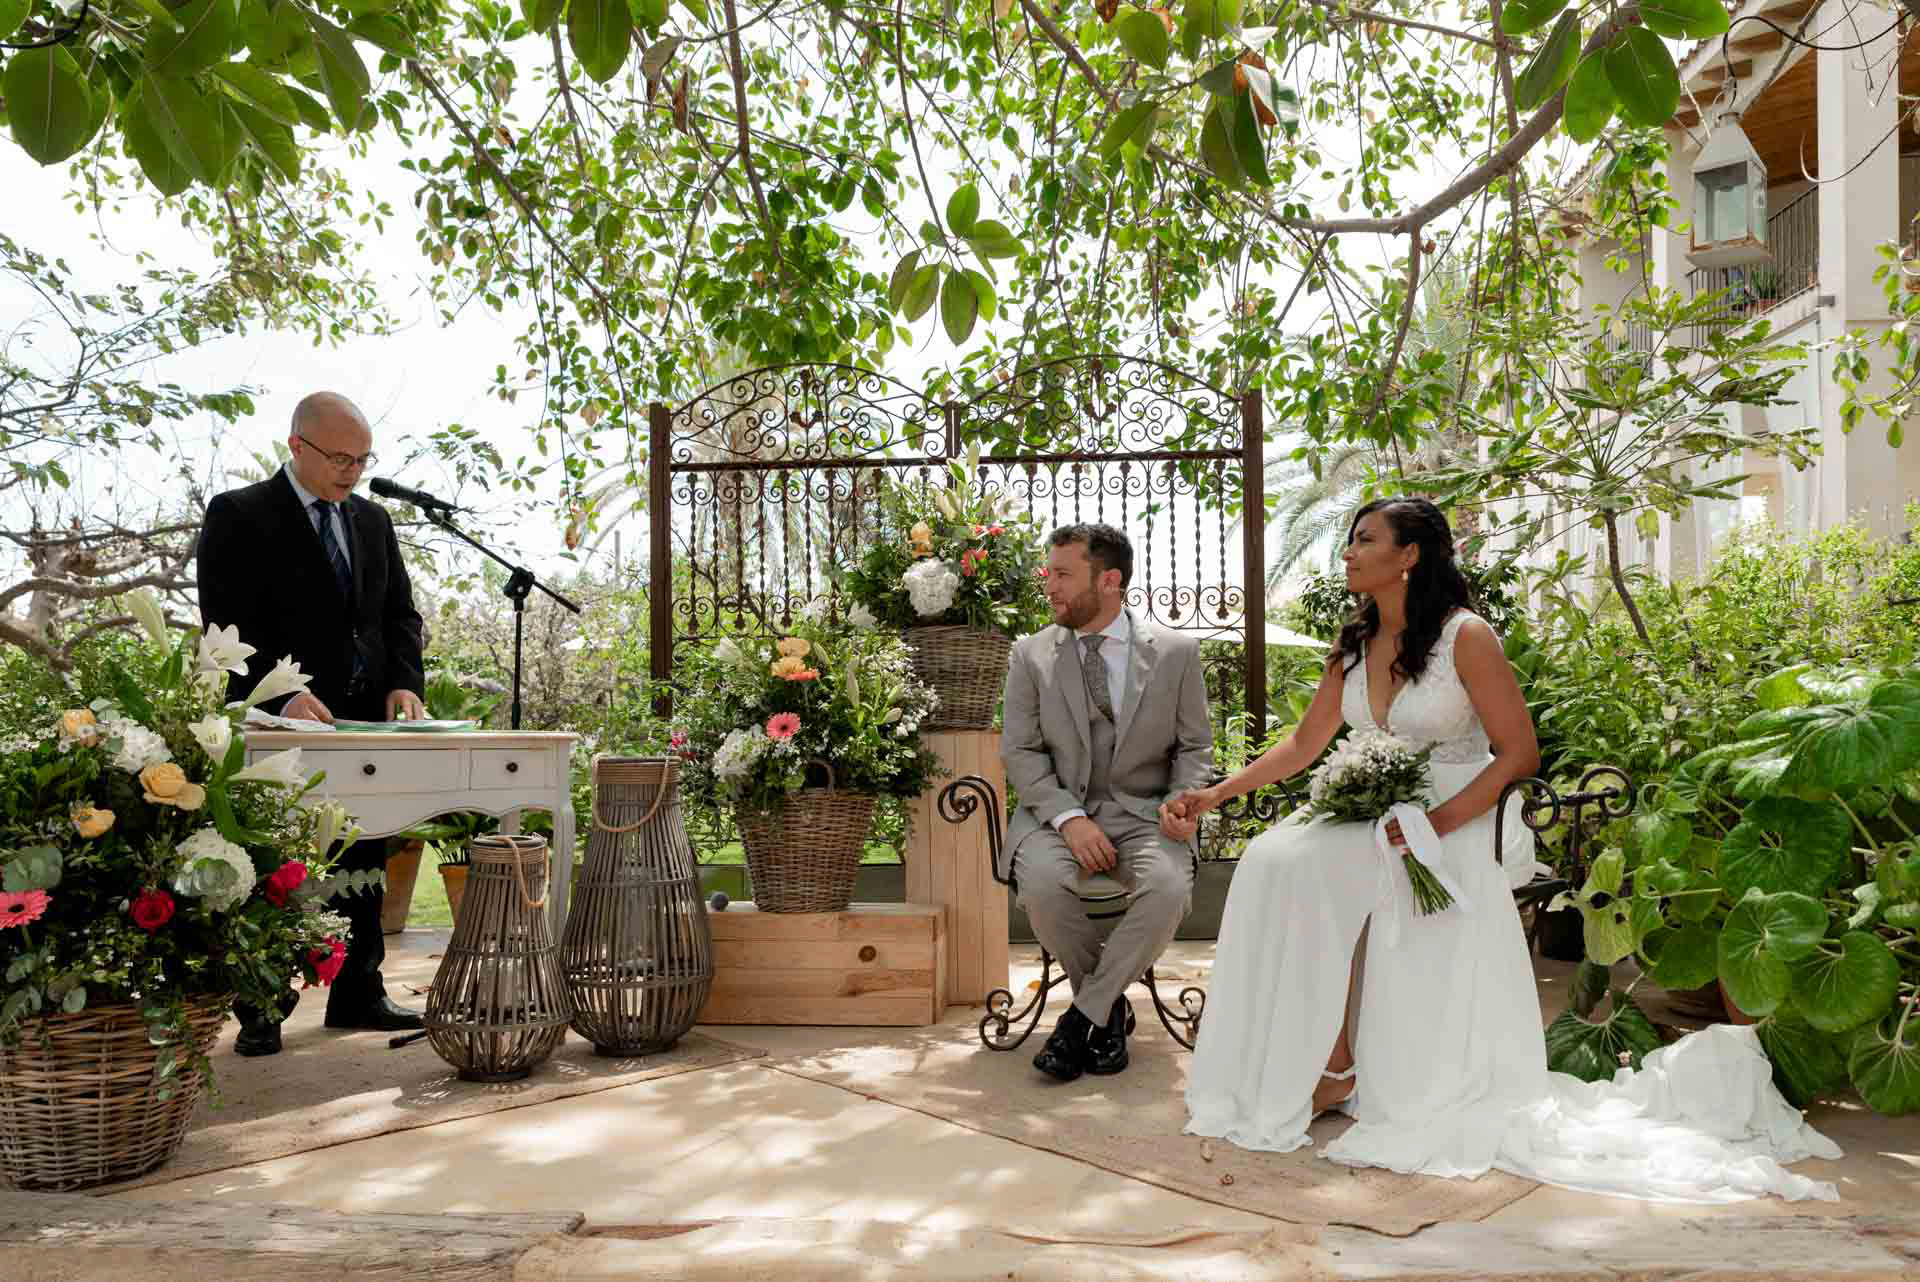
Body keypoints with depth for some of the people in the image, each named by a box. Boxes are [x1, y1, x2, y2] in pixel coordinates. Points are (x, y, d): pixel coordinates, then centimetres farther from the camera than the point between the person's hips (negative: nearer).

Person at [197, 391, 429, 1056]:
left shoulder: (372, 520, 14)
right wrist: (284, 694, -24)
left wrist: (404, 681, -3)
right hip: (280, 725, -6)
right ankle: (259, 1007, 11)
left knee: (364, 863, 11)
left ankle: (358, 994, 22)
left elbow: (400, 612, 15)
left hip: (365, 722, 6)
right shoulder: (238, 516, -4)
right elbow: (228, 625, -12)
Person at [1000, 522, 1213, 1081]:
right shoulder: (1031, 655, 5)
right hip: (1057, 809, 1)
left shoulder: (1176, 653, 5)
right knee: (1041, 883, -31)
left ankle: (1084, 1014, -12)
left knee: (1168, 887, -32)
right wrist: (1068, 817, -15)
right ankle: (1108, 1005, -4)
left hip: (1141, 813, 0)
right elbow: (1020, 752, 1)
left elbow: (1194, 746, 10)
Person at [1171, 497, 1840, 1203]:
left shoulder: (1466, 637, -10)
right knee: (1275, 861, -22)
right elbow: (1304, 744, 12)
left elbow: (1519, 752, -11)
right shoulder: (1352, 643, 8)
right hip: (1375, 823, 5)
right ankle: (1334, 1066, -13)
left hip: (1454, 830, -5)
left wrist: (1437, 823, -22)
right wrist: (1215, 794, 3)